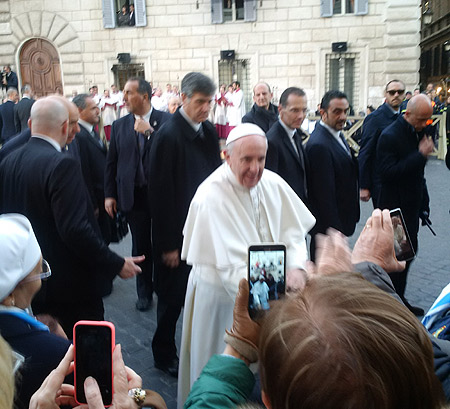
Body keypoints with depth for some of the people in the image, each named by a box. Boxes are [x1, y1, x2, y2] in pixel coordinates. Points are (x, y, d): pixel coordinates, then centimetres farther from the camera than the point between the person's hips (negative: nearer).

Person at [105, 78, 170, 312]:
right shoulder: (119, 125, 5)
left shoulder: (165, 120, -5)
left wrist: (149, 131, -19)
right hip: (133, 195, 2)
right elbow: (111, 162, 6)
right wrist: (109, 194, 2)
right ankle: (144, 292, 27)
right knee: (140, 246, 11)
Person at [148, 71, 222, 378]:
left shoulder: (209, 132, 4)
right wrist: (168, 244, -16)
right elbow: (161, 192, -18)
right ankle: (164, 353, 32)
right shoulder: (169, 135, -17)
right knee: (173, 296, 10)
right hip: (178, 233, -6)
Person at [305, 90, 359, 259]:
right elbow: (324, 194, -24)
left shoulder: (337, 134, 8)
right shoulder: (319, 145, -25)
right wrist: (335, 229, -20)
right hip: (327, 225, -10)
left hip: (341, 219, 10)